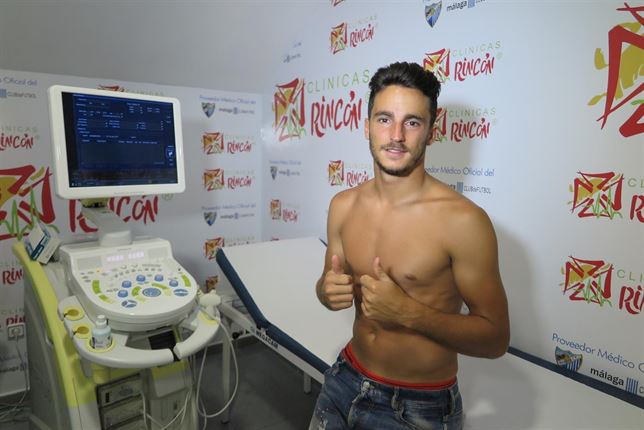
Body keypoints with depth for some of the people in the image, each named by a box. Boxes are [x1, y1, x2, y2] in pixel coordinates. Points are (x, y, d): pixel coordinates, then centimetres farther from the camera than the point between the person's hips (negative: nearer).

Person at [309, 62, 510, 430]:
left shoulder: (463, 220, -21)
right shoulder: (343, 205, -5)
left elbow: (495, 338, -14)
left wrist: (408, 312, -27)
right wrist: (328, 290, -14)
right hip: (346, 381, 5)